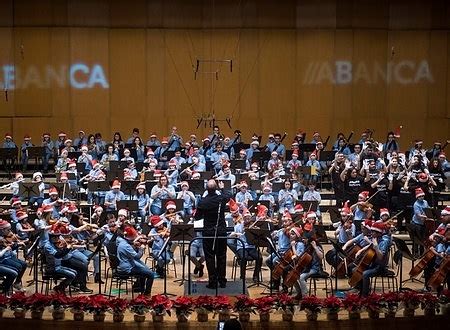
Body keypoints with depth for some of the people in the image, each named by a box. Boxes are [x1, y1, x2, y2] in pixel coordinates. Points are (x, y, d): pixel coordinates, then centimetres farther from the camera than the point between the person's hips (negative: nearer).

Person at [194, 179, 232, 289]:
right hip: (221, 232, 2)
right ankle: (222, 281, 16)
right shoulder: (221, 199, -10)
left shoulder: (202, 202, -15)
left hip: (208, 233, -2)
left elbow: (197, 217, -2)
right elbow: (229, 195, 15)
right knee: (221, 257, 11)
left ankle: (213, 282, 5)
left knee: (210, 257, 5)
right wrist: (222, 188, 32)